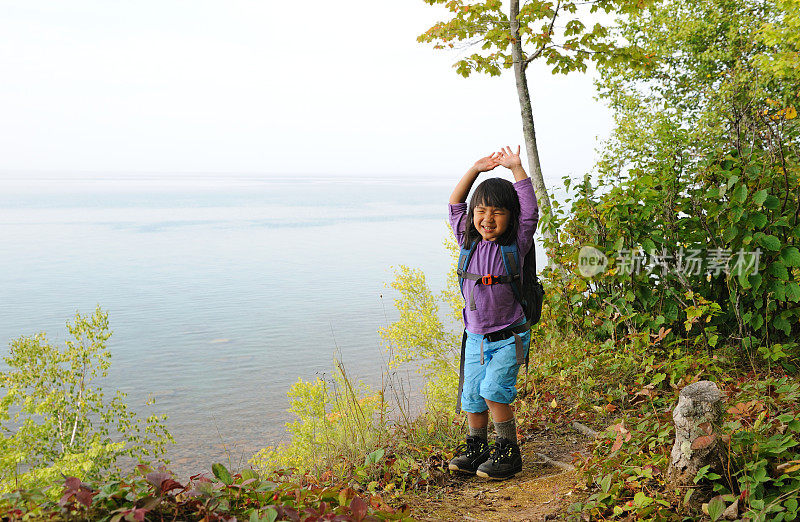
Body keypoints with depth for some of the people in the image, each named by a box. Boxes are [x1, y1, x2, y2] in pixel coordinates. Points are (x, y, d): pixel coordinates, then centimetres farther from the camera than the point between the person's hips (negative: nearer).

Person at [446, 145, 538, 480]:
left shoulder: (516, 245, -8)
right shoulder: (469, 242, 1)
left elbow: (530, 212, -15)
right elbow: (454, 205, 6)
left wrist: (516, 168, -11)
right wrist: (476, 169, 0)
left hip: (508, 337, -4)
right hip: (475, 336, 5)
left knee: (494, 389, -17)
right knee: (472, 396, 9)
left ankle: (508, 450, 0)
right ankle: (476, 447, 29)